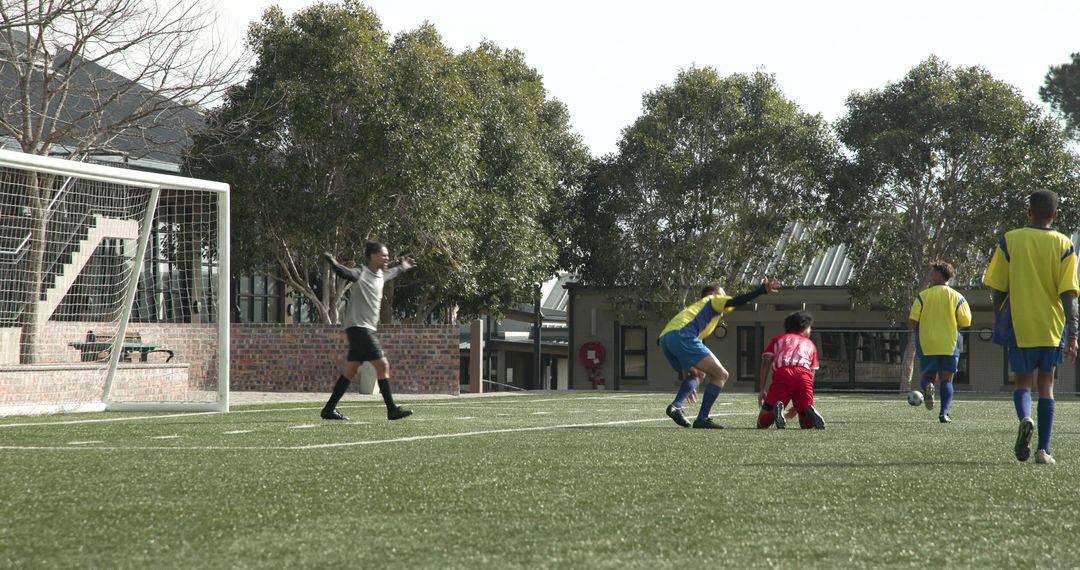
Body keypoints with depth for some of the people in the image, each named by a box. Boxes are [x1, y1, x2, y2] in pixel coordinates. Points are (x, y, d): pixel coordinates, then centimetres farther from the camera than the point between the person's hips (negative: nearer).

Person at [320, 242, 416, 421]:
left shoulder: (380, 275, 15)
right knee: (382, 364, -12)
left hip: (366, 329, 9)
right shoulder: (361, 274, -12)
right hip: (358, 326, -9)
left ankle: (329, 409, 13)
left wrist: (403, 267, 52)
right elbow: (344, 272, -30)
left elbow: (391, 273, 38)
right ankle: (392, 409, -10)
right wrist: (332, 261, -48)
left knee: (351, 371, 9)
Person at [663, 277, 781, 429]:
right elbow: (735, 301, -2)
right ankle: (702, 419, -11)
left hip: (664, 338, 8)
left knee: (695, 374, 30)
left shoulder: (693, 308, 40)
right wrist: (761, 290, -5)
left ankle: (675, 405, 6)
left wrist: (684, 374, 39)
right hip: (682, 335, -8)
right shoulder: (712, 300, 21)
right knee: (721, 375, -4)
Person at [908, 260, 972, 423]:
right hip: (949, 344, 0)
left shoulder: (922, 295, -2)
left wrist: (918, 332, 13)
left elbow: (912, 320, -7)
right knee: (946, 380, 6)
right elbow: (965, 322, -2)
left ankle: (928, 386, -22)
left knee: (928, 376, 13)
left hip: (927, 344, 0)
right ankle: (944, 413, -8)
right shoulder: (957, 297, 0)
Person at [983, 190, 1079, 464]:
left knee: (1023, 381, 12)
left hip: (1020, 326, -1)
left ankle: (1025, 418, -21)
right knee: (1046, 385, 12)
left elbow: (997, 290, 0)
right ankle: (1044, 449, 5)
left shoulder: (1010, 241, 0)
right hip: (1052, 327, 1)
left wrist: (1000, 324, 14)